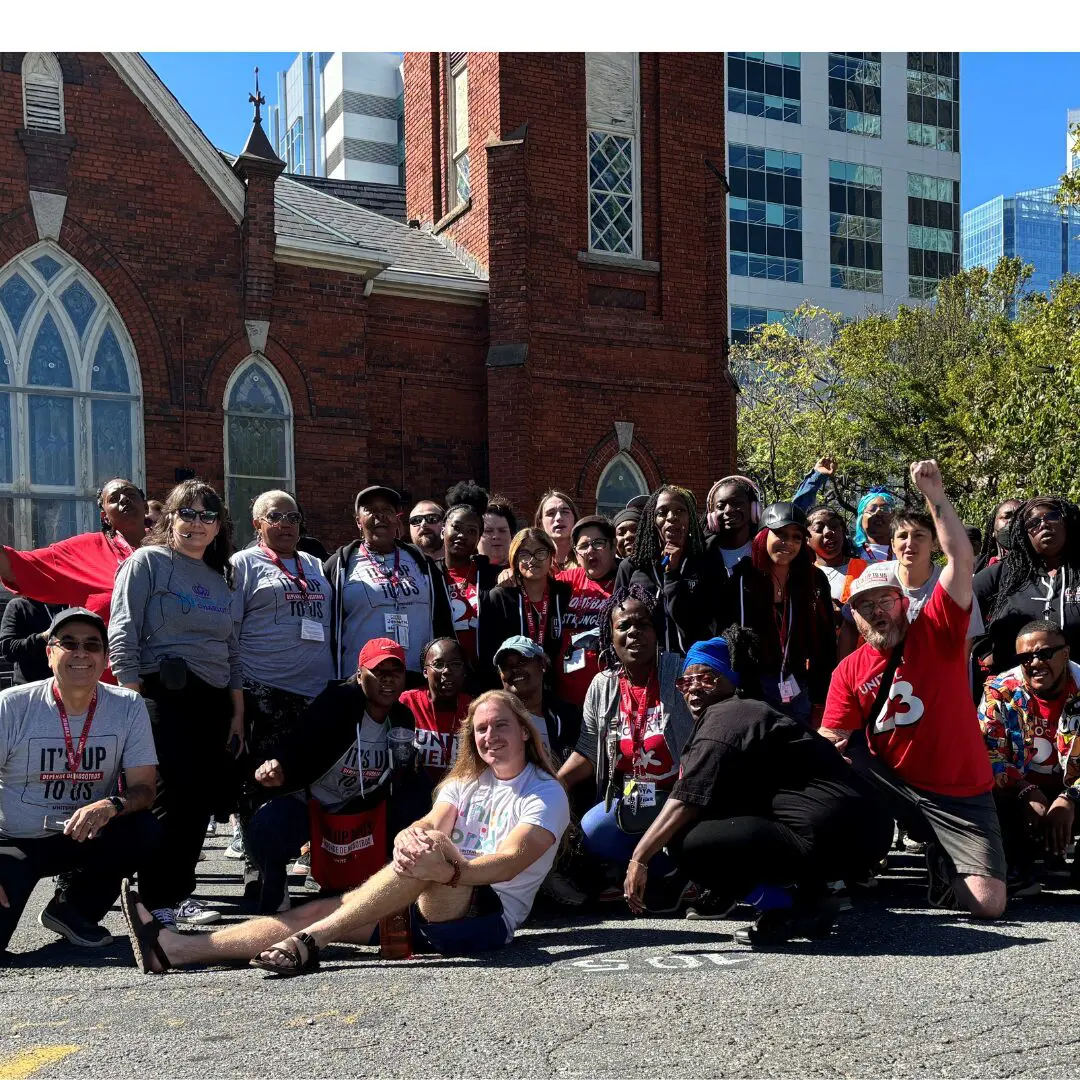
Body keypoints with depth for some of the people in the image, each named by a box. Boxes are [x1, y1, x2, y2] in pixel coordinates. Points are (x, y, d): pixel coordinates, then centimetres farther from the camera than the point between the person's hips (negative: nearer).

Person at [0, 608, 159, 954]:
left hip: (84, 837, 3)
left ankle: (71, 907, 0)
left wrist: (111, 805, -33)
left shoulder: (128, 707, -6)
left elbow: (143, 788, -8)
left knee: (143, 830, -26)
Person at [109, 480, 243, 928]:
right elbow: (122, 635, -8)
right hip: (163, 695, -6)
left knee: (202, 798, 4)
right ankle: (160, 900, 0)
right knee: (173, 794, -10)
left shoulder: (220, 579, 19)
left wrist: (237, 713, 13)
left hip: (212, 702, 6)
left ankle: (178, 891, 16)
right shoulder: (147, 562, 0)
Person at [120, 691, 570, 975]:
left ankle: (311, 939, -40)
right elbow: (430, 822, 0)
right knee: (320, 908, -11)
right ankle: (175, 948, -19)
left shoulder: (546, 794, 1)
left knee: (435, 848, -35)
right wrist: (408, 836, -26)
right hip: (431, 908, 7)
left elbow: (510, 862, -17)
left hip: (490, 913, -6)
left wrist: (448, 870, -36)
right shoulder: (466, 782, 20)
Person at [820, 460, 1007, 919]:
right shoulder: (849, 671, 1)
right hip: (893, 786, 2)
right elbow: (829, 743, -3)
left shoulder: (936, 632, -6)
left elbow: (961, 559, -16)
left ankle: (945, 863, 20)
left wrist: (934, 495, -21)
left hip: (961, 794, -2)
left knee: (989, 904, -15)